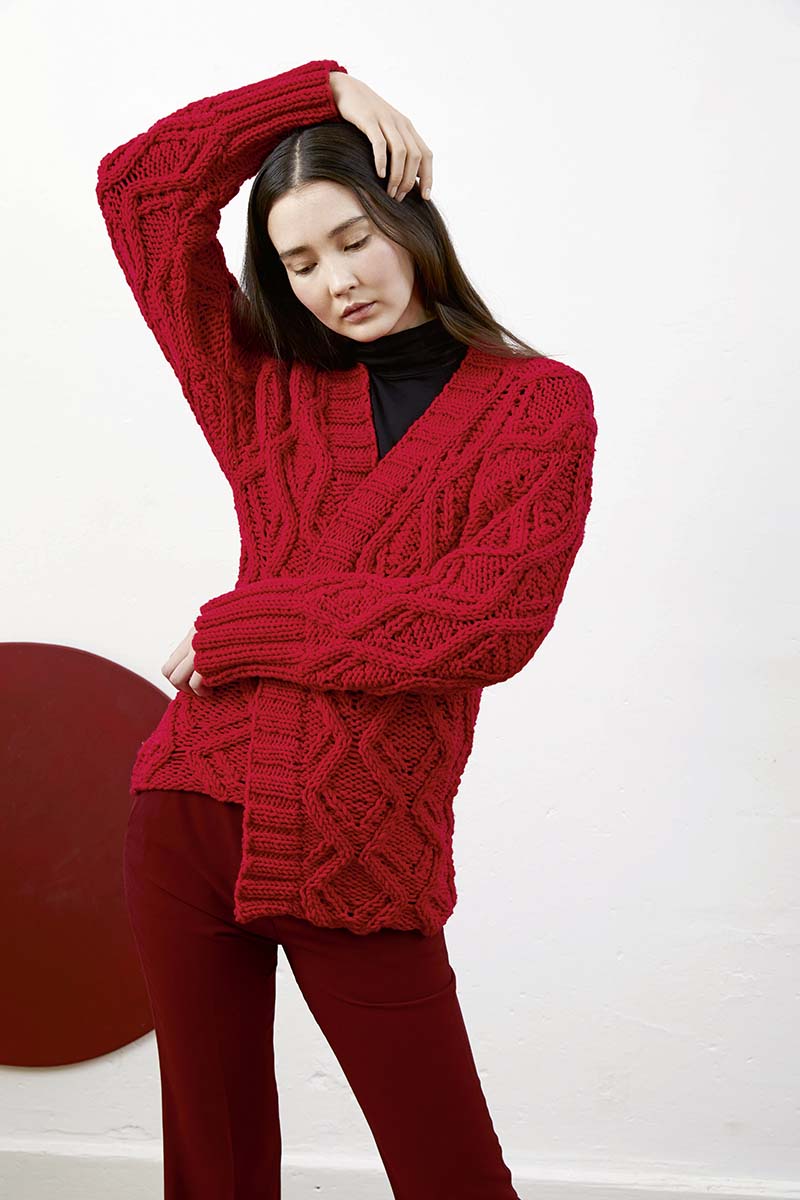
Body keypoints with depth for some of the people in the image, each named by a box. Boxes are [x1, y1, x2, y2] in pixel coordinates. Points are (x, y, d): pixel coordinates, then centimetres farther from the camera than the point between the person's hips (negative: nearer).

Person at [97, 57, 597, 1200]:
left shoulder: (541, 405, 1)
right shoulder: (267, 392, 11)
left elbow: (488, 623, -12)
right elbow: (139, 183, 9)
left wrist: (237, 630, -6)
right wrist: (319, 87, 6)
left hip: (364, 858, -3)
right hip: (194, 810, 3)